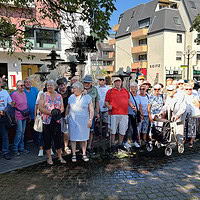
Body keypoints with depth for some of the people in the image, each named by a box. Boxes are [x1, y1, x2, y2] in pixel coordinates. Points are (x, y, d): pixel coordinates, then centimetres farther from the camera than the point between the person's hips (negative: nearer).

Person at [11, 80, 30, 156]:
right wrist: (14, 117, -14)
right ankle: (15, 149, 6)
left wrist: (28, 114, 15)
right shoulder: (14, 94, -8)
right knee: (19, 132, -6)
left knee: (23, 132, 11)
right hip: (18, 116, -7)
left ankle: (21, 148, 20)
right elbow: (12, 106, -9)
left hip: (25, 116, 7)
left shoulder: (24, 93, 12)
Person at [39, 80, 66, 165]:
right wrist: (50, 112, -16)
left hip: (57, 120, 2)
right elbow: (40, 108, -6)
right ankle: (49, 158, 18)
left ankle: (60, 157, 18)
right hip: (47, 121, -1)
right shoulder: (43, 96, 3)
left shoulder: (59, 96, 11)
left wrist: (59, 112, -11)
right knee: (47, 139, 4)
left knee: (58, 139, 5)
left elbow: (62, 107, 10)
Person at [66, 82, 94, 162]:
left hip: (83, 121, -2)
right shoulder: (71, 97, 8)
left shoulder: (87, 97, -2)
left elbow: (91, 110, -4)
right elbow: (68, 108, 18)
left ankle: (84, 154, 18)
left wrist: (90, 120, -11)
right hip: (73, 121, 2)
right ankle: (74, 155, 13)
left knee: (84, 137, 6)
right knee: (73, 137, 3)